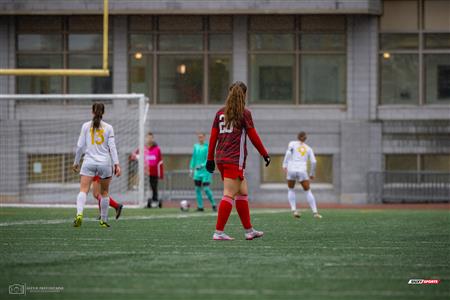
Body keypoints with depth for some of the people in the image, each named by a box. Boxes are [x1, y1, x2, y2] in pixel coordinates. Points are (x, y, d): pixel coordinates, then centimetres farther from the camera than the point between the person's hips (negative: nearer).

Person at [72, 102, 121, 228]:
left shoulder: (86, 126, 3)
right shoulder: (108, 128, 3)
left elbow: (80, 146, 3)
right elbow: (112, 147, -2)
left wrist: (76, 162, 13)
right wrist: (116, 164, -4)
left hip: (89, 162, -1)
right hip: (105, 163, 1)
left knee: (83, 190, -12)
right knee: (104, 193, 16)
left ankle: (79, 214, -35)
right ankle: (104, 220, 23)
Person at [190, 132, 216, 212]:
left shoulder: (207, 147, -7)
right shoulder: (196, 146, 10)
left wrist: (202, 165, -25)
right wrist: (191, 168, 14)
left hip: (206, 171, -5)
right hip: (197, 172, 5)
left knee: (206, 189, -9)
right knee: (197, 189, 1)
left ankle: (213, 204, 9)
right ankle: (200, 207, 7)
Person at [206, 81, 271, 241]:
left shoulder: (220, 113, 11)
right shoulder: (244, 113, -5)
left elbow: (213, 137, 11)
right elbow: (253, 137, -4)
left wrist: (210, 159, 15)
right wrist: (265, 154, 7)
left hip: (221, 159, 7)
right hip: (235, 160, -7)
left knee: (243, 192, 15)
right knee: (229, 195, -7)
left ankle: (249, 230, 18)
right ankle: (219, 232, -12)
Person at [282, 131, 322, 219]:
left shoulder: (292, 143, 12)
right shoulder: (308, 148, 17)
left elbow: (288, 152, -8)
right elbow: (313, 162, 7)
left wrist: (284, 165, -10)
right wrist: (312, 174, 20)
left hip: (291, 170, 0)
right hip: (302, 171, 0)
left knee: (291, 190, 22)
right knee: (308, 191, 12)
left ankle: (294, 210, 3)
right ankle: (315, 212, -2)